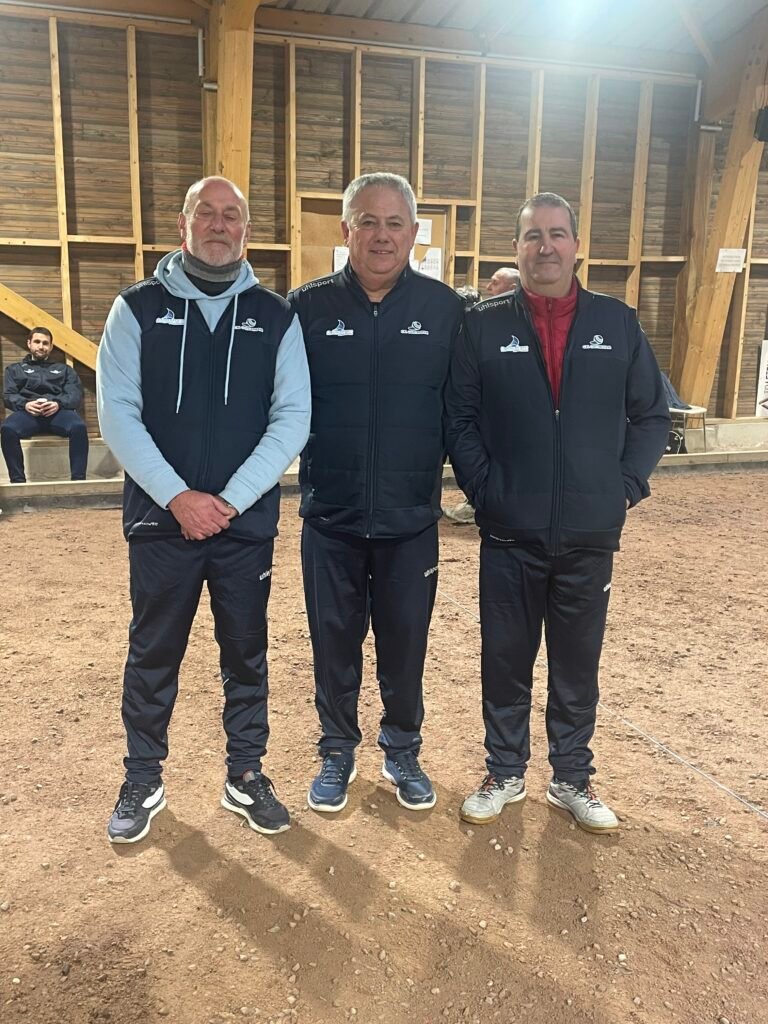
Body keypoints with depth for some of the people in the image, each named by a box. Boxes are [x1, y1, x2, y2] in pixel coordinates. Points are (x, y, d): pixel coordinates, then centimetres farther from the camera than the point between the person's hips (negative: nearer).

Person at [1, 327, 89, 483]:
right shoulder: (15, 369, 30)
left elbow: (76, 394, 12)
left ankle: (78, 479, -35)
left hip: (58, 411, 0)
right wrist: (25, 404, -11)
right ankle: (18, 480, -32)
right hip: (28, 412, 0)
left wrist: (58, 404, -12)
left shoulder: (63, 369, 30)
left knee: (79, 427, -36)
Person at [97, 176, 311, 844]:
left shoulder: (275, 317, 3)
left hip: (248, 523, 1)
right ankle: (143, 782, 29)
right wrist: (178, 498, -15)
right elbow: (118, 412, -5)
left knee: (246, 655, 11)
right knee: (153, 655, 10)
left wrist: (229, 500, -13)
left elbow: (293, 419, -4)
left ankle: (246, 775, 29)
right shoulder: (139, 308, 2)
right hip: (160, 519, 0)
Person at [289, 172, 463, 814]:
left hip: (411, 519, 0)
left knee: (405, 643, 12)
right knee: (334, 641, 13)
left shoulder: (446, 309, -1)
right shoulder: (308, 306, -1)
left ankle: (403, 751, 35)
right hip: (330, 517, 0)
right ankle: (338, 751, 34)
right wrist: (298, 471, -3)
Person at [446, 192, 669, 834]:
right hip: (510, 536, -1)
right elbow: (460, 419, 0)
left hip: (590, 536, 1)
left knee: (578, 665, 13)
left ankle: (572, 780, 32)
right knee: (506, 661, 11)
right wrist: (485, 491, -8)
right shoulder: (484, 325, 1)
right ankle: (505, 773, 31)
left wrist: (626, 486, -2)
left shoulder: (617, 323, 5)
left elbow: (651, 415, 9)